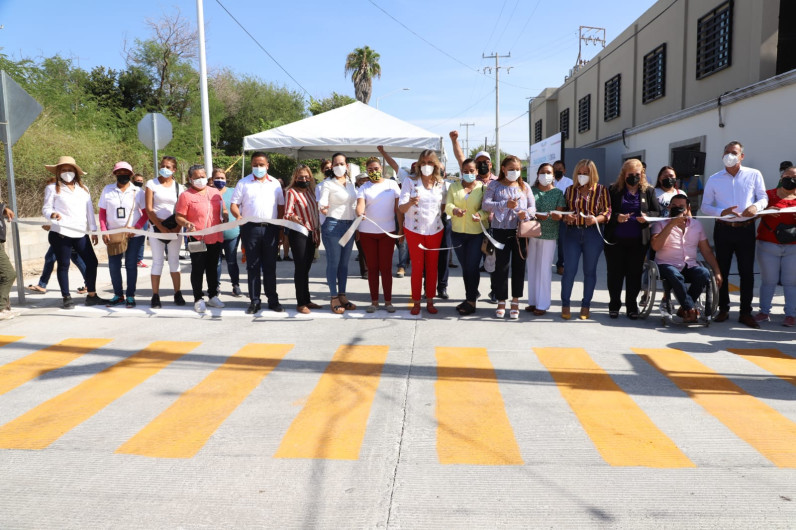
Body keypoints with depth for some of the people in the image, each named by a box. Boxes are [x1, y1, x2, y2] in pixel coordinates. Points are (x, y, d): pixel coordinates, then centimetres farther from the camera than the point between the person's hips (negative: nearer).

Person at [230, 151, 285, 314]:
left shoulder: (275, 183, 12)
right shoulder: (243, 183, 6)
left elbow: (281, 205, 14)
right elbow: (234, 204, 3)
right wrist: (238, 216, -18)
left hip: (270, 228, 1)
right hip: (250, 228, -1)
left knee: (270, 266, 6)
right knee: (253, 266, 3)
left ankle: (273, 300, 14)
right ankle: (254, 301, 9)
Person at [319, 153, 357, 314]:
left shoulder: (351, 183, 12)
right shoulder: (328, 184, -6)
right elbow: (322, 203, -16)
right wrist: (323, 209, -38)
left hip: (349, 225, 6)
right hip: (333, 225, -6)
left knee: (344, 263, 10)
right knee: (333, 263, -1)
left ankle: (342, 296, 18)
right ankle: (334, 298, 6)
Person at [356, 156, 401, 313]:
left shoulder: (391, 184, 6)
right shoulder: (364, 188, 6)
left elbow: (398, 207, 6)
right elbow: (360, 204, -11)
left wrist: (401, 228, 1)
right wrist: (359, 213, -34)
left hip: (387, 231, -1)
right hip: (367, 232, 1)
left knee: (386, 267, 1)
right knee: (372, 267, 6)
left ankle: (388, 301, 9)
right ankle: (374, 301, 14)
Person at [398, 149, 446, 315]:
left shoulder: (441, 184, 2)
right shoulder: (410, 182, -7)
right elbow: (401, 208, -14)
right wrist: (410, 203, -34)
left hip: (435, 231, 3)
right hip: (414, 230, -3)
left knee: (432, 267, 8)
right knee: (417, 267, 3)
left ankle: (430, 301, 19)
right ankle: (416, 303, 13)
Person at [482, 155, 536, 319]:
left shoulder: (524, 187, 11)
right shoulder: (494, 186, 3)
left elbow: (533, 207, 7)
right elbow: (486, 204, -9)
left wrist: (526, 213, -16)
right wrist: (505, 204, -22)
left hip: (520, 231, 2)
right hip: (501, 230, -2)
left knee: (519, 266, 5)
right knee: (502, 265, 1)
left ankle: (515, 302, 16)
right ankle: (501, 302, 12)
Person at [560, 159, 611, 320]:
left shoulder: (601, 190, 4)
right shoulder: (570, 190, 11)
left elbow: (607, 212, 1)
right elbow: (563, 210, 15)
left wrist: (596, 219, -18)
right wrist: (567, 217, -7)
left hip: (593, 233, -1)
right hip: (572, 233, 1)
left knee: (589, 271, 6)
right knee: (569, 270, -2)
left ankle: (586, 305, 17)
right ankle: (565, 305, 8)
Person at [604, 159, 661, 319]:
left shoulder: (649, 191, 7)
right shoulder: (614, 190, 2)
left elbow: (657, 212, 8)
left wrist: (647, 216, -13)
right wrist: (616, 217, -18)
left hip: (638, 241, 1)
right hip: (616, 240, -1)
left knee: (635, 273, 7)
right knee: (615, 273, 6)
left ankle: (632, 306, 19)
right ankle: (614, 305, 19)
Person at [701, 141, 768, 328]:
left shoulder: (754, 175, 5)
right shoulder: (714, 179, 7)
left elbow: (763, 197, 7)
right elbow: (705, 206, 6)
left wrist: (756, 206, -17)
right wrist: (722, 212, -13)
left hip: (746, 229, -1)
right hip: (723, 229, 1)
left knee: (747, 271, 1)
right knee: (722, 270, 6)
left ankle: (746, 312, 9)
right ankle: (723, 309, 17)